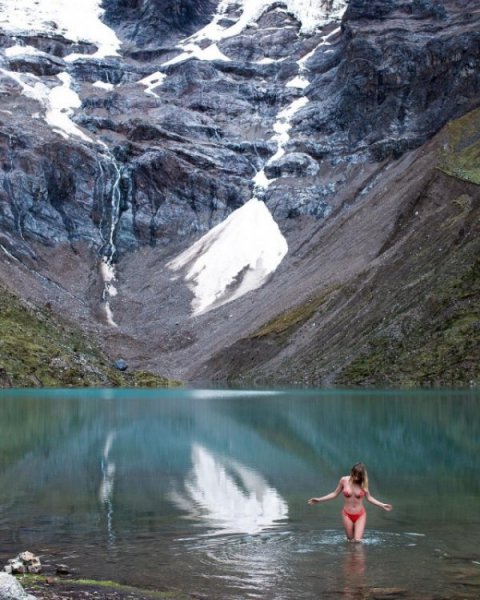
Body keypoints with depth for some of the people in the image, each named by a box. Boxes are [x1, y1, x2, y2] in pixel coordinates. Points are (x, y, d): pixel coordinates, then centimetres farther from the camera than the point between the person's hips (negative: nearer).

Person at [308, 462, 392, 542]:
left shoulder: (363, 483, -8)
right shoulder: (344, 480, -8)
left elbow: (369, 498, 3)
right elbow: (335, 494, 2)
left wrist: (382, 505, -4)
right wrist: (319, 500, -1)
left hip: (360, 515, -1)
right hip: (347, 514, 1)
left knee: (357, 540, -8)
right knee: (350, 540, 8)